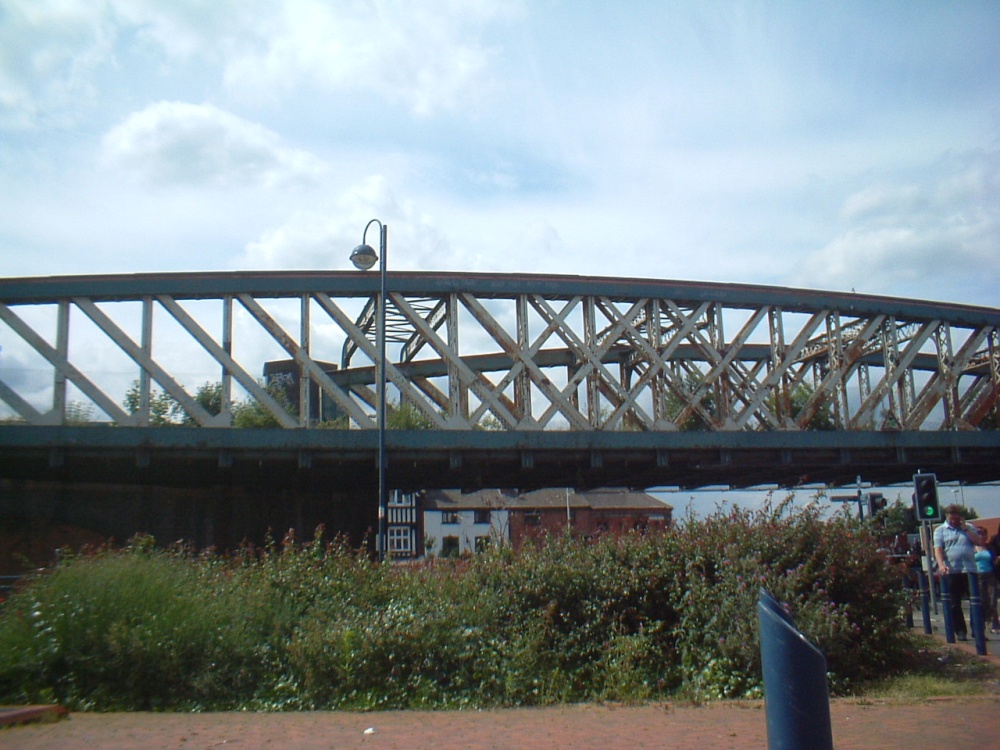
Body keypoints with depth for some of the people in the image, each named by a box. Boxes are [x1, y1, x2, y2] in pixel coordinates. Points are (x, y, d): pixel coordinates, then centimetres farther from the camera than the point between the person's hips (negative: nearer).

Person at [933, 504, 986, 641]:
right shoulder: (940, 530, 7)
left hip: (970, 570, 1)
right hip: (951, 572, -1)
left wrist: (965, 529, -4)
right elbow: (938, 549, -5)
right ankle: (960, 631, 11)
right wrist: (941, 565, -21)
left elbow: (980, 541, 1)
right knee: (955, 604, 3)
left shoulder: (969, 528, 14)